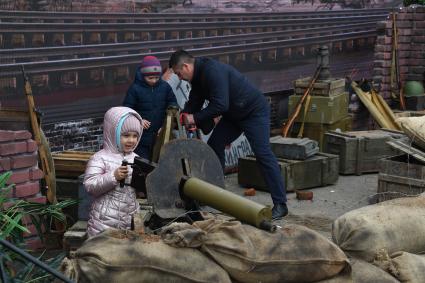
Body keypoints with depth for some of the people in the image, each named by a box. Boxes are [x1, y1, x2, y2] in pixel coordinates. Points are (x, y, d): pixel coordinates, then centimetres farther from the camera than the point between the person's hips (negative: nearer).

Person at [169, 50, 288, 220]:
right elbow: (193, 104, 12)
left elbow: (220, 105, -33)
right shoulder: (198, 76, 4)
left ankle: (280, 204, -14)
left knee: (262, 153, -15)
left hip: (254, 111, -10)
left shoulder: (212, 71, -28)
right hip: (233, 115, 10)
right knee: (214, 146, 7)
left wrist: (196, 118, -25)